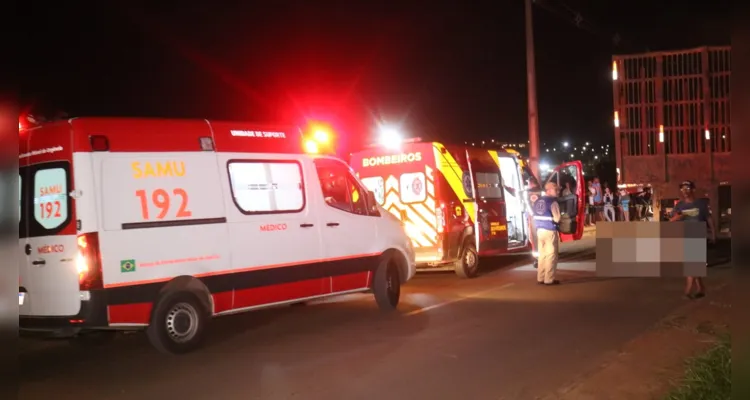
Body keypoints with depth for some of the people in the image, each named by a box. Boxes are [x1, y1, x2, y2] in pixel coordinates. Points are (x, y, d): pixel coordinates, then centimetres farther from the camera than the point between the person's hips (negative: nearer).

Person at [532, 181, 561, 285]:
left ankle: (540, 278, 17)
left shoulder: (537, 201, 9)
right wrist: (556, 221, 6)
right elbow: (557, 218, -15)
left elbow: (535, 217, 11)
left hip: (539, 230, 7)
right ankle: (549, 279, 1)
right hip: (550, 231, -7)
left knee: (542, 254, 14)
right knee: (551, 255, 0)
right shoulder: (552, 201, -13)